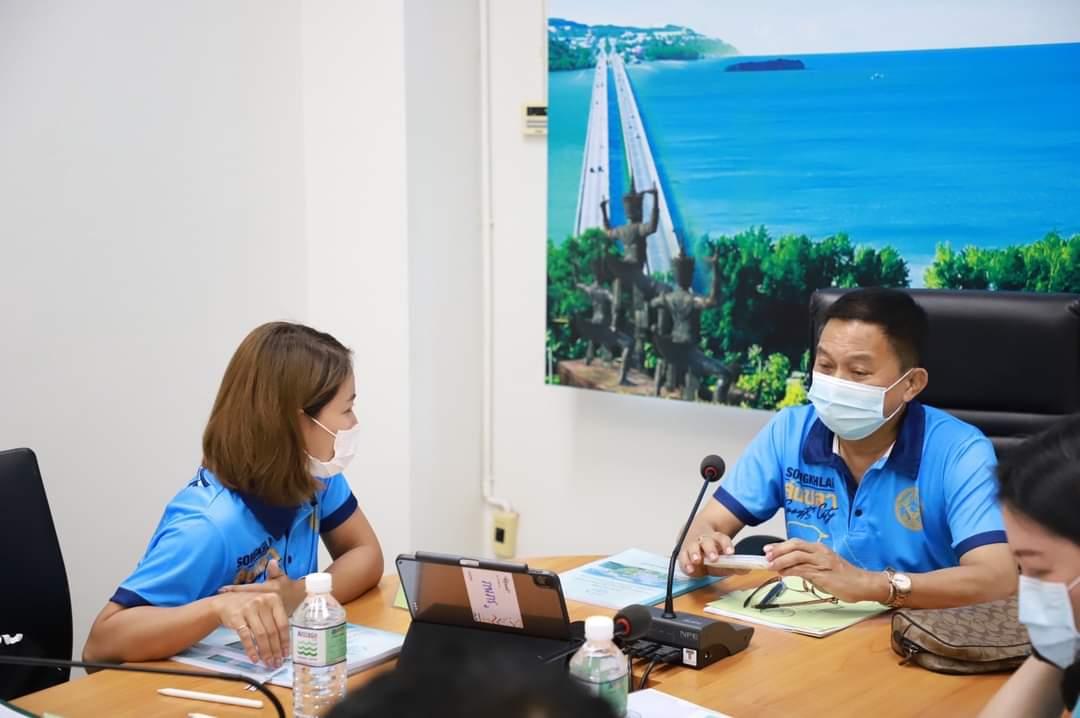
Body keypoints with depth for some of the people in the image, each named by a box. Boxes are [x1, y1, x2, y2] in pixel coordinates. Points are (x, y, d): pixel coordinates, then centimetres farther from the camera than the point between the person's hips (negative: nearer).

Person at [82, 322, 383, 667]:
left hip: (277, 676, 5)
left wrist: (302, 595, -17)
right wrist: (218, 606, -40)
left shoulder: (312, 472, -6)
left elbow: (366, 554, 1)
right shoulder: (210, 525, -25)